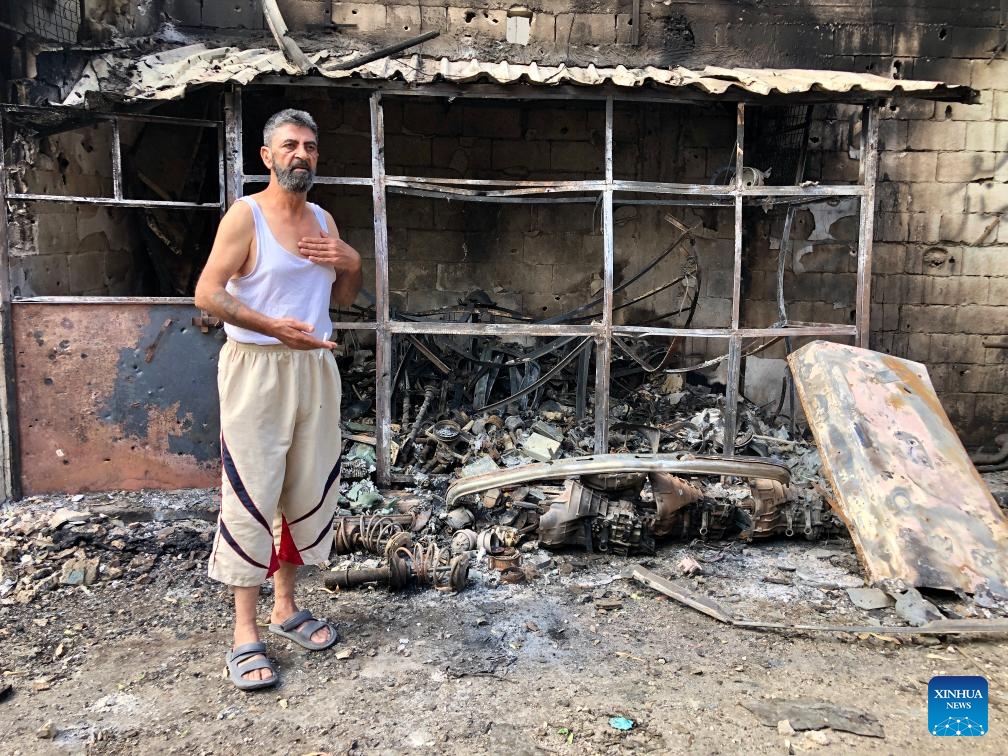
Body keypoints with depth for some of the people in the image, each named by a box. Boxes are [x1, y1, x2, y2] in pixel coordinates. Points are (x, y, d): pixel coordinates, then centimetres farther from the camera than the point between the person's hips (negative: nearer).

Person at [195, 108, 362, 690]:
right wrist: (275, 328, -24)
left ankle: (286, 606, 26)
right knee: (251, 494, -5)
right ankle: (246, 632, 5)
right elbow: (207, 293, -12)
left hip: (315, 367, 6)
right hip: (257, 368, -6)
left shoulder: (324, 220, 12)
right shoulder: (246, 216, -5)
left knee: (310, 490, 10)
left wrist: (352, 263, -2)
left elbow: (344, 297, 20)